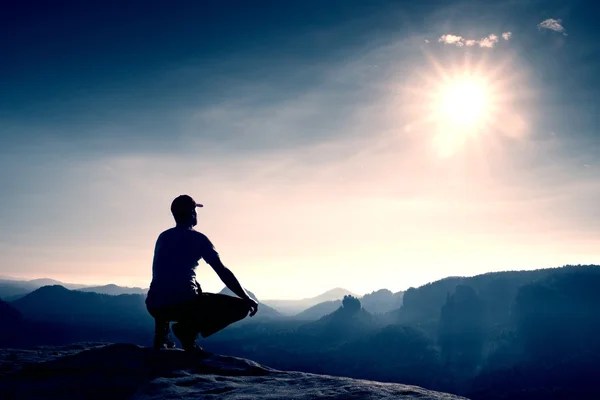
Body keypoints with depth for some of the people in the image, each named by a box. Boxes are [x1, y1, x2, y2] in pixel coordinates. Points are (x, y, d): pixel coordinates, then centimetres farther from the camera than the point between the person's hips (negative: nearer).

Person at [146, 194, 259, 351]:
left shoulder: (163, 237, 19)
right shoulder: (197, 238, 2)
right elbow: (223, 272, -2)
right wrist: (247, 299, 4)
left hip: (155, 305, 7)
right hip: (184, 302, -7)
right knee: (240, 307, 2)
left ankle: (161, 333, 17)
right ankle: (189, 329, -11)